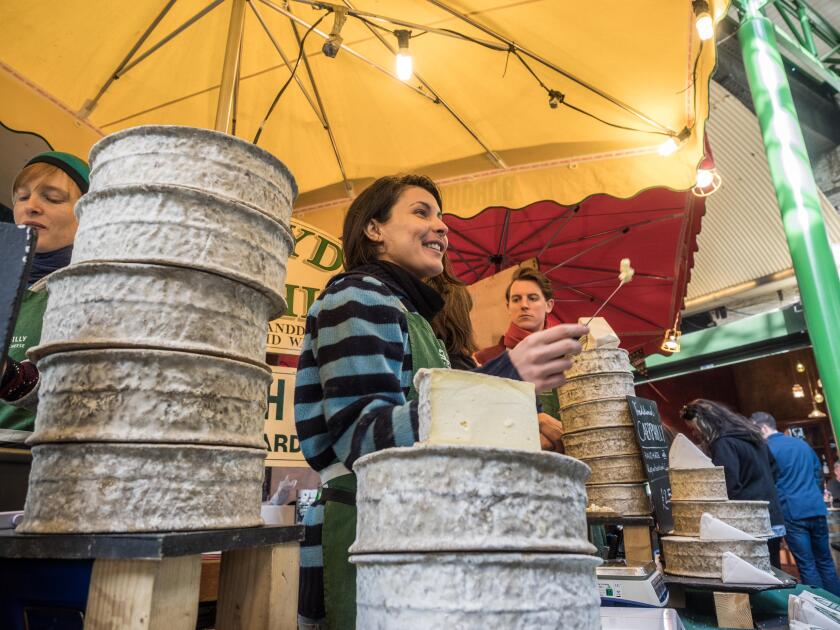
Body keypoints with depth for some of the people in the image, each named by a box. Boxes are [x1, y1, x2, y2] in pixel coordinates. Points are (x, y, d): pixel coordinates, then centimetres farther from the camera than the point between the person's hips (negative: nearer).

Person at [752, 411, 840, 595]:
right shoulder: (802, 443, 12)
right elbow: (818, 472, 20)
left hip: (793, 513, -6)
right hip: (817, 509, 6)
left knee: (807, 566, 1)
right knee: (825, 561, 15)